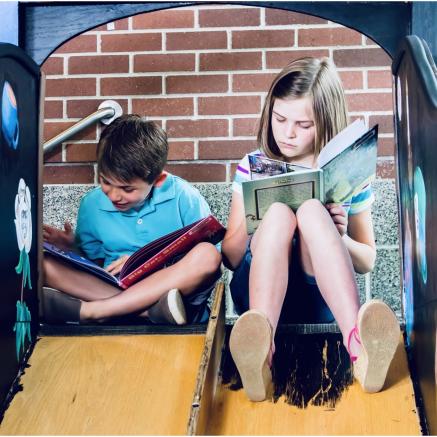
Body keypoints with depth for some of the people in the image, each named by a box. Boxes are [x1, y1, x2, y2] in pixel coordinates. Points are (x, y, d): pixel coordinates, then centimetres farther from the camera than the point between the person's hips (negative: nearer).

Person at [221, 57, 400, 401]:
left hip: (322, 299, 0)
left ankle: (357, 345, -49)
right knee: (279, 211, -29)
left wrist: (338, 237, -10)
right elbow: (230, 257, 7)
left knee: (311, 209, -29)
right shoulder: (253, 167, 9)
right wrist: (250, 225, -14)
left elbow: (367, 261, 12)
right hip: (259, 292, 1)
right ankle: (260, 350, -53)